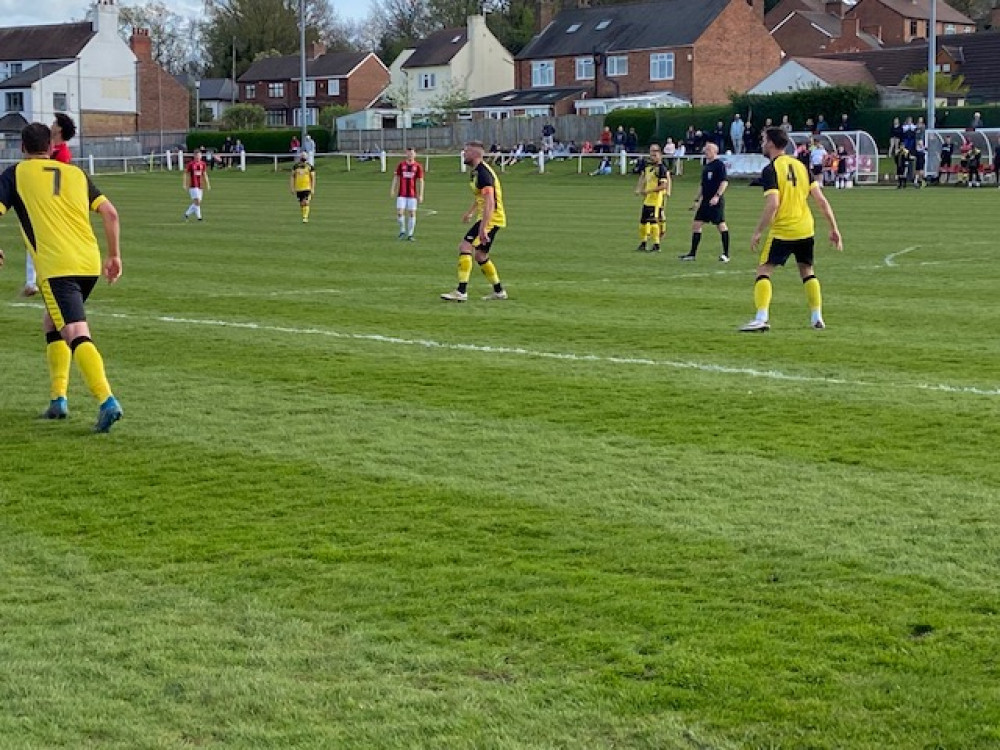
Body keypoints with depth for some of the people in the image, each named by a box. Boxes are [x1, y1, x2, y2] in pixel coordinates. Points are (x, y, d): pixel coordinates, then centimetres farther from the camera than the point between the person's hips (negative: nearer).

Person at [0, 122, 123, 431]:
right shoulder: (75, 173, 19)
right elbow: (110, 213, 13)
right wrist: (115, 255, 19)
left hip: (55, 266, -5)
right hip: (90, 263, 5)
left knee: (77, 335, -14)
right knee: (52, 323, 25)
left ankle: (107, 401, -33)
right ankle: (58, 399, 22)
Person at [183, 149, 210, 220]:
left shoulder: (203, 164, 8)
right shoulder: (190, 164, -6)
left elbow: (205, 175, 16)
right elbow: (186, 174, -2)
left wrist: (207, 184, 13)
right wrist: (185, 185, -6)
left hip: (200, 186, 6)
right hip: (193, 186, -6)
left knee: (196, 203, 7)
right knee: (197, 201, -13)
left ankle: (187, 214, 21)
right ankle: (198, 217, -6)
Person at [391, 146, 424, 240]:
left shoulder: (418, 166, 1)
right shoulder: (401, 165, 4)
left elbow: (420, 181, 2)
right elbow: (396, 178, 8)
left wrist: (420, 195, -2)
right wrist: (393, 190, -1)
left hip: (412, 194, -1)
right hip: (402, 194, 1)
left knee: (412, 213, 0)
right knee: (399, 212, -8)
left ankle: (410, 234, 9)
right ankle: (402, 231, 13)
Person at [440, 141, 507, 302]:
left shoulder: (483, 173, -20)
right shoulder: (475, 171, 12)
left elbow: (490, 202, -29)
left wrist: (483, 227, -34)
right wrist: (470, 212, 38)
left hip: (491, 218, -10)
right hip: (484, 217, 10)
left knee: (465, 247, -17)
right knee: (480, 255, 16)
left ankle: (461, 291, -21)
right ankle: (499, 291, 26)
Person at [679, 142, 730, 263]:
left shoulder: (719, 165, -8)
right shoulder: (705, 166, 17)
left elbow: (725, 182, -16)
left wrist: (717, 196, -24)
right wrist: (697, 200, 23)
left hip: (716, 201, -9)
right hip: (705, 201, 9)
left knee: (721, 225, -5)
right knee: (696, 224, 5)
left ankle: (726, 254, 1)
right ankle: (692, 254, 10)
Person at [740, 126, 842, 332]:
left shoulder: (770, 170, -9)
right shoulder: (800, 165, 10)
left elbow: (772, 205, -20)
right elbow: (821, 201, 6)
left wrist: (758, 233, -13)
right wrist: (834, 229, 11)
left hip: (782, 231, -6)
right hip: (806, 230, 6)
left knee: (763, 271, -2)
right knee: (807, 271, 20)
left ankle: (761, 318, -16)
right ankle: (817, 318, 17)